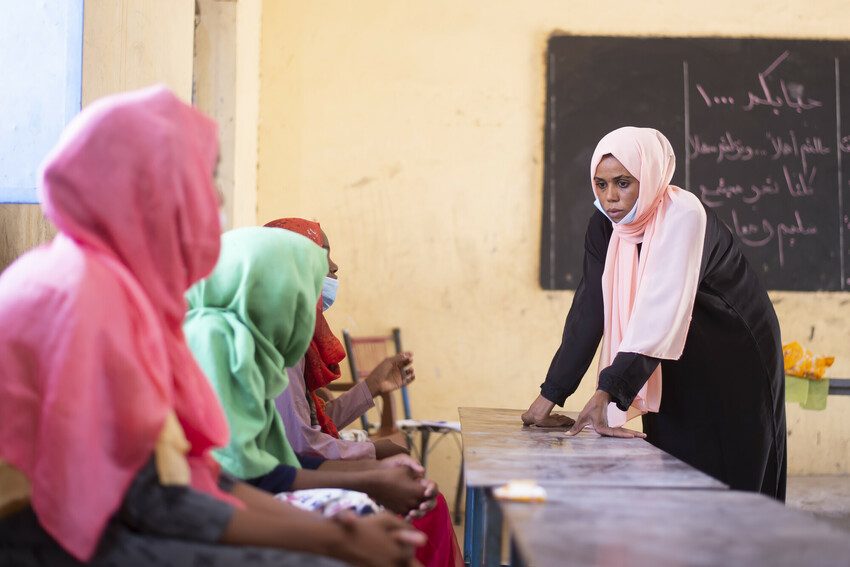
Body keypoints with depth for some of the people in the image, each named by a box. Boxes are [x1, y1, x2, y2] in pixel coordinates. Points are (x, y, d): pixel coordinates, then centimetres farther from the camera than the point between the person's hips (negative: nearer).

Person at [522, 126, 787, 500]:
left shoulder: (683, 215, -26)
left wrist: (607, 392, -45)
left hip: (734, 366, -6)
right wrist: (550, 395, -14)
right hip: (674, 370, 6)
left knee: (728, 488, -2)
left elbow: (659, 311, -37)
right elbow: (589, 310, -8)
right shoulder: (604, 225, -7)